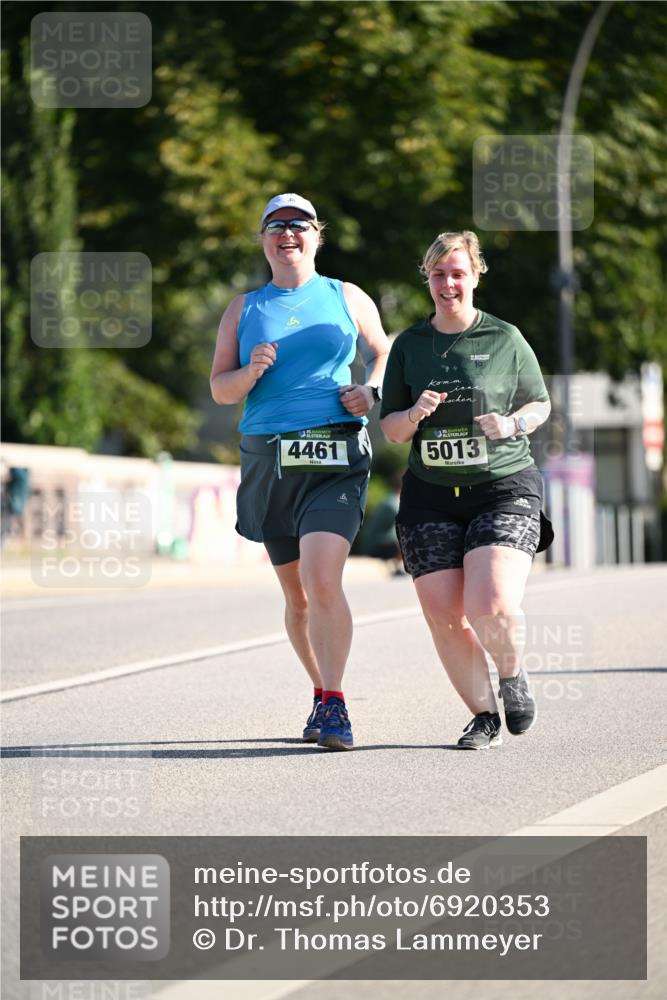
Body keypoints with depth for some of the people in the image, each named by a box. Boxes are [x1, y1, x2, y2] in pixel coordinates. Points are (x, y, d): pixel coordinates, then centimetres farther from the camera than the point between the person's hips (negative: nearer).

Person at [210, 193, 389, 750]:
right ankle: (323, 694, 28)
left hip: (337, 458, -3)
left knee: (323, 582, -20)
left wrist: (371, 391, 1)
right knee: (296, 596, 10)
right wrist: (252, 372, -13)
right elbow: (219, 389, 9)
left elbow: (382, 352, 22)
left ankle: (334, 705, -13)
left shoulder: (347, 299, 9)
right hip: (270, 461, 3)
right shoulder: (244, 310, 12)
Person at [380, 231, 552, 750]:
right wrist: (415, 415, -12)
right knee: (445, 619, -4)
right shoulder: (409, 345, 8)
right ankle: (484, 716, 16)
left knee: (492, 606, -20)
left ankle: (513, 676, 13)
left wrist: (513, 424, -9)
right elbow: (391, 429, 10)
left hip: (504, 489, -3)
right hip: (431, 497, 3)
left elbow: (540, 403, 12)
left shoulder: (505, 339, 2)